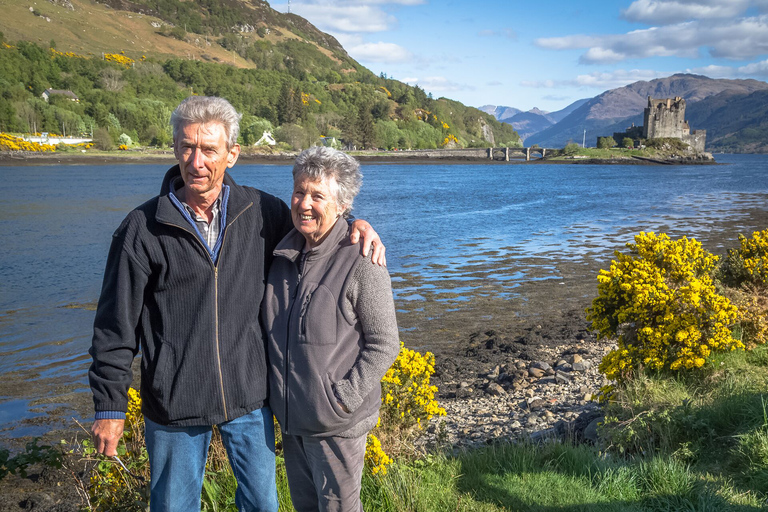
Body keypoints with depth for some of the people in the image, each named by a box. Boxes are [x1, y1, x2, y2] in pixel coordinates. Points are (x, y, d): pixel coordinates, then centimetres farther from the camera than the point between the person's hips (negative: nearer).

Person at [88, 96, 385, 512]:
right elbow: (116, 326, -4)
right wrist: (109, 406, -3)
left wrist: (354, 224, -4)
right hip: (173, 404, -2)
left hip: (249, 398, 2)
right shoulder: (143, 228, -10)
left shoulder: (261, 211, -3)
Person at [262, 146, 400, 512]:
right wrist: (278, 397, 8)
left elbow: (384, 345, -14)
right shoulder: (284, 253, 2)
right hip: (289, 416, 6)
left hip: (336, 423, -6)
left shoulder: (360, 262, -18)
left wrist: (344, 398, -18)